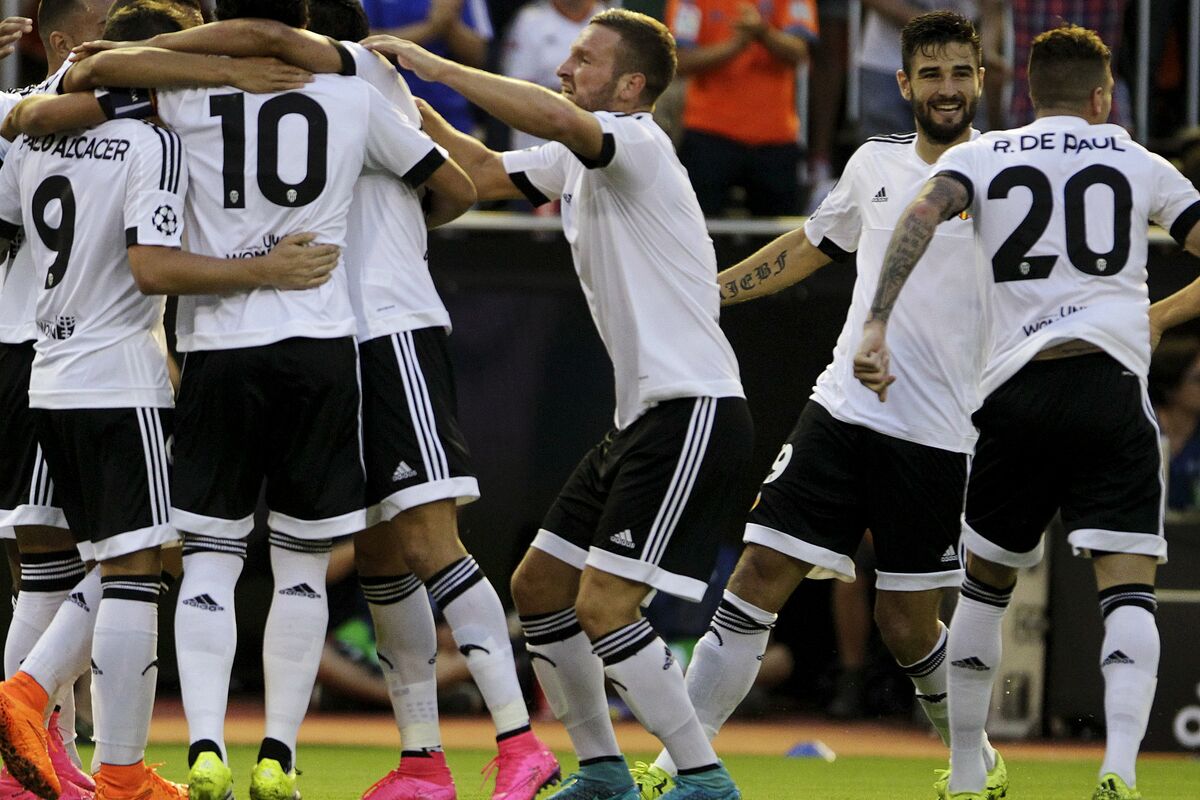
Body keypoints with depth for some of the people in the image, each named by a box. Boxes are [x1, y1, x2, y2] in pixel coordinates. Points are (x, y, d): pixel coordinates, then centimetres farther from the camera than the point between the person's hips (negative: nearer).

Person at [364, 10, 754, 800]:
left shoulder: (638, 143, -14)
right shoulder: (575, 161, 14)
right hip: (642, 416, 10)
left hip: (695, 415, -10)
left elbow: (556, 118, -34)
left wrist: (432, 63, -28)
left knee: (603, 605, -15)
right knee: (539, 587, 13)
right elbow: (485, 173, 25)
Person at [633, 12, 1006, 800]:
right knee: (757, 583, -5)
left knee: (907, 627, 1)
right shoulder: (876, 164, 9)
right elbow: (810, 245, 26)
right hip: (840, 411, 4)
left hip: (936, 439, -3)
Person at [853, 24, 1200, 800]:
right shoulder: (1138, 163, 15)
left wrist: (877, 326, -13)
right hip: (1111, 383, -1)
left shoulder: (983, 157, 14)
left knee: (986, 581, 18)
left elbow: (922, 215, -6)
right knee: (1130, 590, -5)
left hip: (1016, 393, 2)